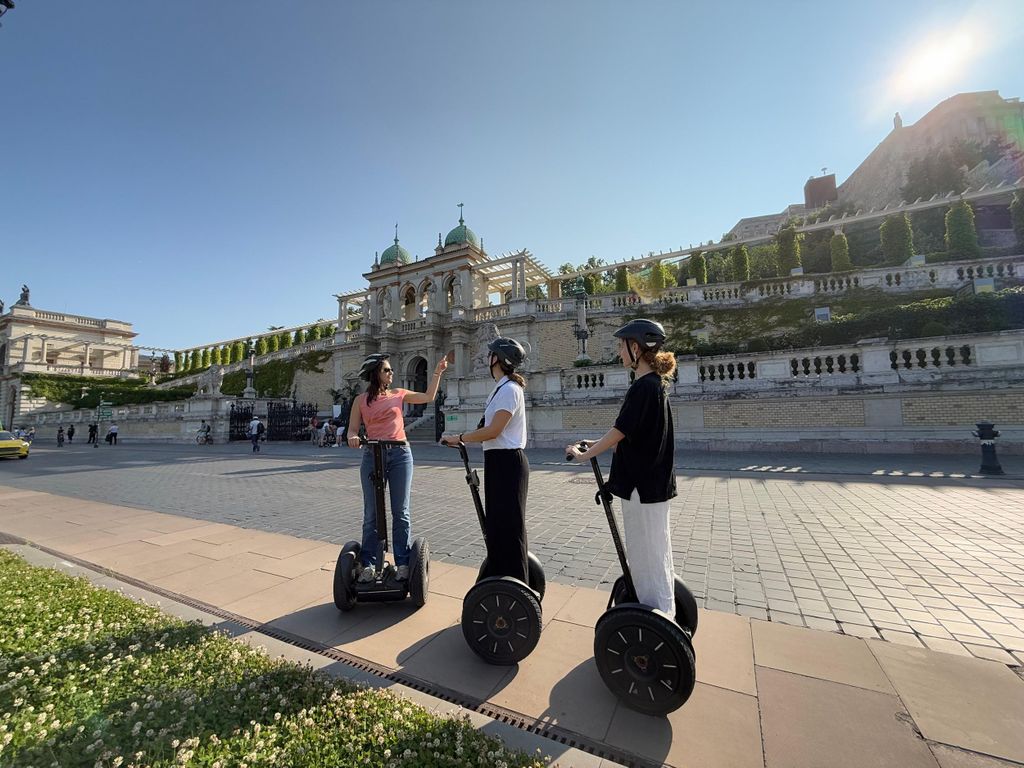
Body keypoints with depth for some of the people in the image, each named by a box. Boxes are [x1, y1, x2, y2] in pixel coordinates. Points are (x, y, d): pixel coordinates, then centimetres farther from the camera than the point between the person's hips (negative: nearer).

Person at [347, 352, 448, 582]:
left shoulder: (398, 394, 9)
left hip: (400, 454, 1)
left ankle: (403, 562, 15)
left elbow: (428, 396, 14)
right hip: (372, 455, -1)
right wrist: (353, 438, -18)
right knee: (371, 513, 7)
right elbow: (352, 429, 4)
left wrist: (437, 373, 10)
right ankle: (369, 564, 19)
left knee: (401, 512, 6)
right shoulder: (361, 400, 5)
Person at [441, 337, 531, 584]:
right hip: (500, 461, 10)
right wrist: (461, 438, 6)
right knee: (497, 522, 19)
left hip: (506, 463, -10)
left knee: (508, 525, 0)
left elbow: (493, 431, -21)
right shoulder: (503, 388, 16)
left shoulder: (508, 389, -16)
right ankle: (500, 577, 35)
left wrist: (458, 438, -13)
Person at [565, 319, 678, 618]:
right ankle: (662, 615, 35)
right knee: (654, 552, 20)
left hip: (642, 484, -10)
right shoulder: (654, 383, 11)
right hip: (653, 481, 10)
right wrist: (593, 445, 15)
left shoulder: (643, 386, -19)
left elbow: (620, 431, -19)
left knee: (647, 554, 2)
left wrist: (585, 455, -8)